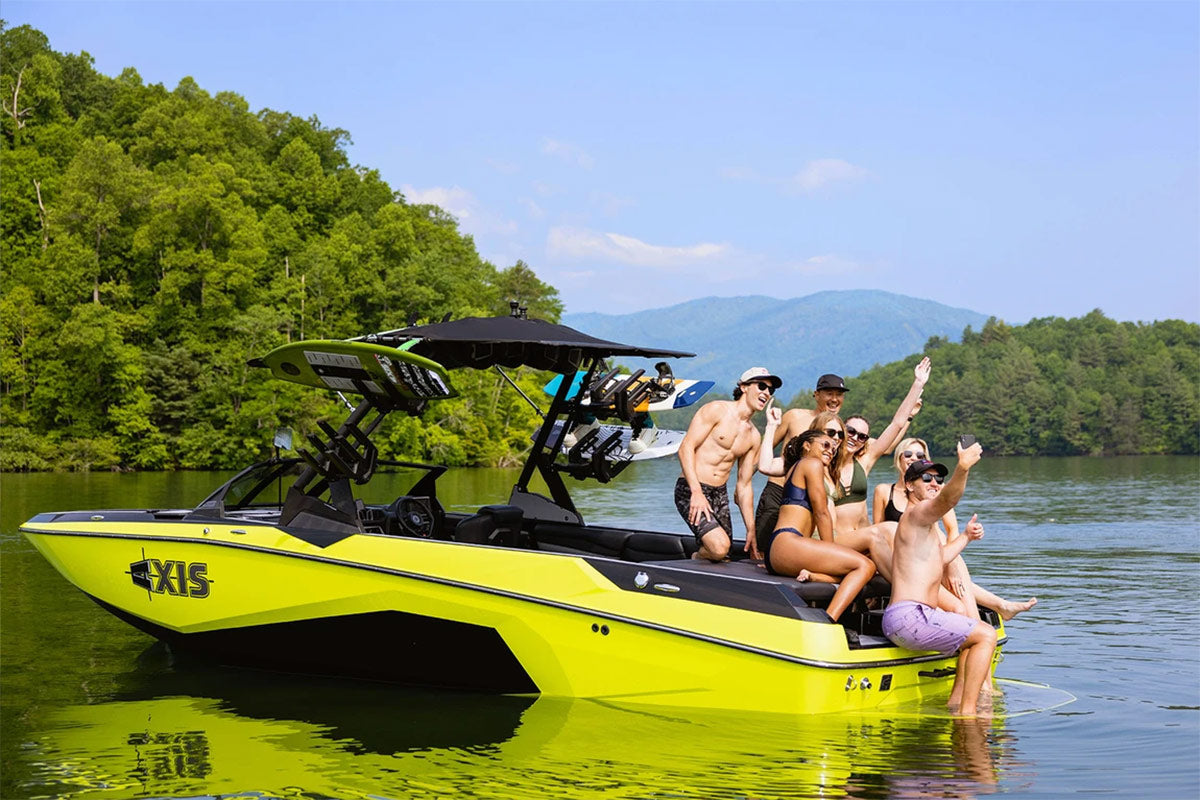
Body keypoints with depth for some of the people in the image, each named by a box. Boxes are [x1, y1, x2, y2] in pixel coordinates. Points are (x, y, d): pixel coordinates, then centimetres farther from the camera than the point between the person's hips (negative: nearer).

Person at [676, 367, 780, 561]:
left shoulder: (754, 437, 15)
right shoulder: (717, 410, -4)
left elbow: (744, 485, 19)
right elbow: (686, 447, -12)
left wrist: (751, 530, 15)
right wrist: (697, 492, -22)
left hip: (720, 495, 7)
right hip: (691, 490, -7)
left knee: (721, 558, -3)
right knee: (719, 547, -24)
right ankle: (696, 559, 6)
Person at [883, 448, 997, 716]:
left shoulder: (925, 523, 24)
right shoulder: (917, 513, -8)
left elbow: (937, 559, 39)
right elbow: (947, 499, -31)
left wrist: (965, 537, 36)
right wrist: (963, 467, -48)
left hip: (913, 617, 11)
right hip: (909, 616, -11)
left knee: (979, 631, 26)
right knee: (986, 635, -13)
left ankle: (957, 700, 20)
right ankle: (967, 711, -17)